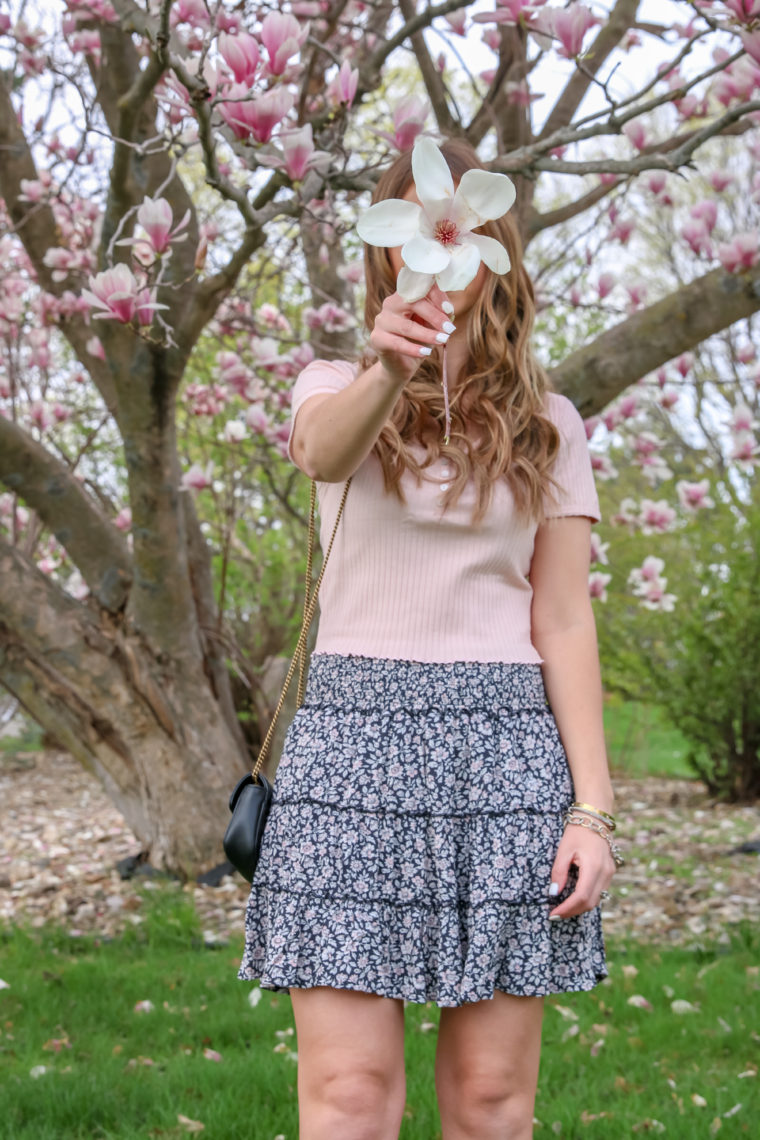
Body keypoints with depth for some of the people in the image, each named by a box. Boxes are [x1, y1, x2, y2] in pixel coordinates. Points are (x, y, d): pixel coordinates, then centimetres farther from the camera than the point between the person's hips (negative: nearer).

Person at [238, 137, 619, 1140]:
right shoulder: (337, 388, 9)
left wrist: (593, 808, -2)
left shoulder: (546, 423, 11)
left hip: (506, 743, 1)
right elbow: (322, 452, -17)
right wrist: (387, 371, -40)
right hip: (355, 730, -1)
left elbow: (563, 623, 6)